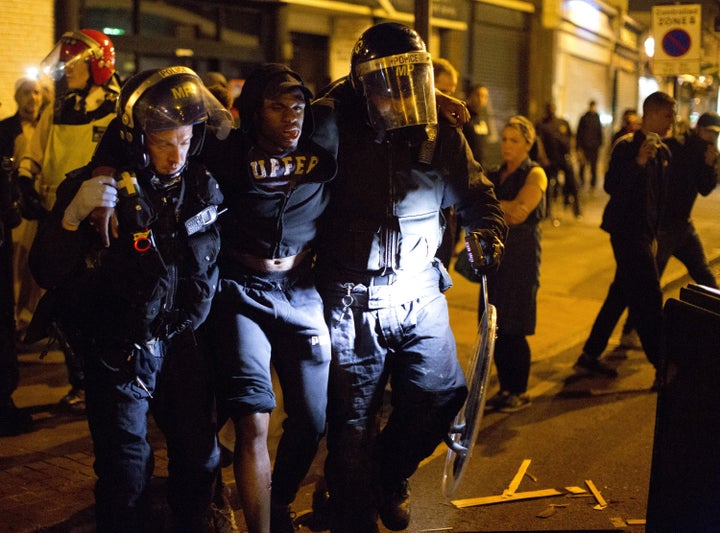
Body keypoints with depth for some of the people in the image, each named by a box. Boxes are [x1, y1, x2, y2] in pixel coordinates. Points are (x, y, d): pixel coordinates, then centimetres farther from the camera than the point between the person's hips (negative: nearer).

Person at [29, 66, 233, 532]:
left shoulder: (203, 187, -1)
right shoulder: (96, 186, -14)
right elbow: (46, 273, -21)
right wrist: (73, 215, -32)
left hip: (181, 343, 4)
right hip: (119, 350, -3)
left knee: (200, 458, 9)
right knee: (127, 477, -2)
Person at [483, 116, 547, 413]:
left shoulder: (535, 174, -3)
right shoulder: (496, 175, 15)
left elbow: (519, 212, -17)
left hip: (521, 257, -5)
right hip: (494, 254, 6)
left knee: (513, 330, -3)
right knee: (496, 328, 6)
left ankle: (520, 392, 11)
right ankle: (505, 388, 18)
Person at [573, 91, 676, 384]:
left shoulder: (663, 151, 12)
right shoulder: (626, 146, -12)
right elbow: (611, 187, -23)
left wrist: (655, 233, 14)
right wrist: (639, 161, -31)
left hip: (644, 233, 9)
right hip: (626, 231, -9)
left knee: (621, 294, 12)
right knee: (648, 299, -7)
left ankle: (590, 356, 20)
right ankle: (663, 365, 0)